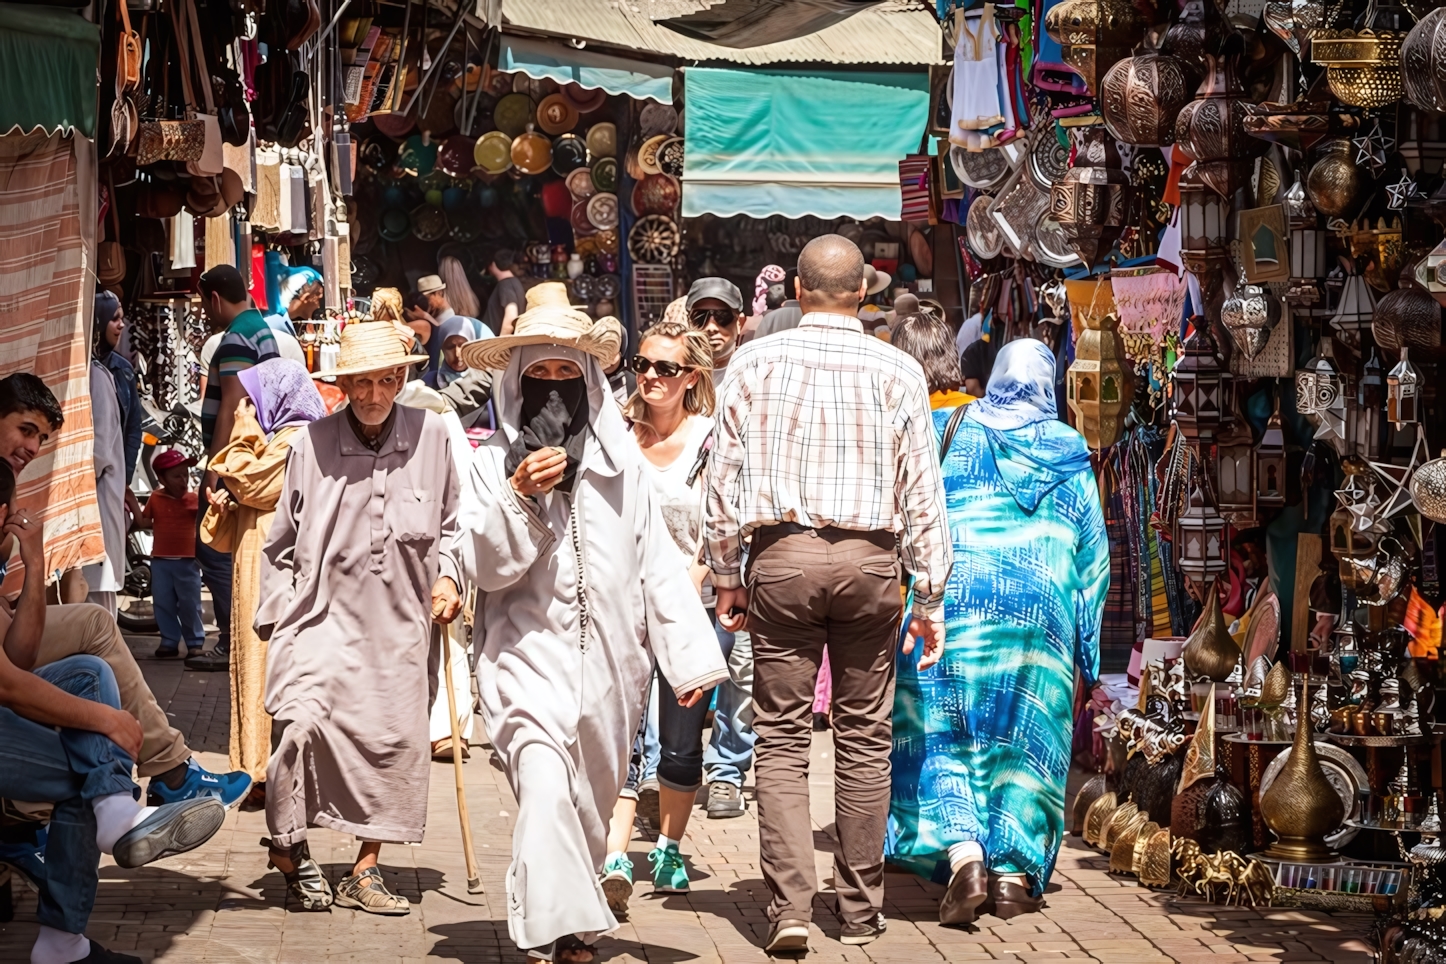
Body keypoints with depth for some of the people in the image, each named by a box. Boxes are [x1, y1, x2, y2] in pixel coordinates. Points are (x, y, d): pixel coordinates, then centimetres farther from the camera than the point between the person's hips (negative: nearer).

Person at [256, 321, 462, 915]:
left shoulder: (430, 436, 2)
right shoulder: (312, 443, -2)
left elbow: (449, 523, 16)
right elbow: (282, 542, 7)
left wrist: (447, 575, 2)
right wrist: (277, 614, 4)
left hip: (399, 621, 2)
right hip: (324, 614, -2)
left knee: (394, 742, 5)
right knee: (303, 722, -20)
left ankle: (364, 873, 19)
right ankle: (287, 845, 1)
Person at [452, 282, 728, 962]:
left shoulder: (620, 463, 9)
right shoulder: (493, 464, 3)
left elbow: (658, 564, 9)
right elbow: (485, 567, -2)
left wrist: (689, 658, 5)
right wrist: (519, 497, -16)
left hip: (609, 664, 3)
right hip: (528, 658, -3)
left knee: (591, 806, 11)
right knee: (546, 789, -22)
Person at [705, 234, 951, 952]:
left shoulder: (755, 362, 4)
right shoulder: (897, 371, 3)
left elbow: (724, 475, 5)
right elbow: (922, 492, 4)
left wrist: (725, 576, 12)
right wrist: (930, 597, 9)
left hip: (780, 554, 0)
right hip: (869, 557, 0)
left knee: (782, 739, 2)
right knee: (865, 739, 8)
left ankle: (791, 907, -8)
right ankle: (860, 909, 14)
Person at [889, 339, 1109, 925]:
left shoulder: (948, 430, 10)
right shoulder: (1071, 456, 13)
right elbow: (1093, 557, 14)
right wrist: (1087, 651, 19)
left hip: (949, 605, -1)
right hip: (1041, 613, 1)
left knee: (937, 736, 2)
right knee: (1024, 742, 7)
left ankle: (962, 851, -17)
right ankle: (1014, 871, 2)